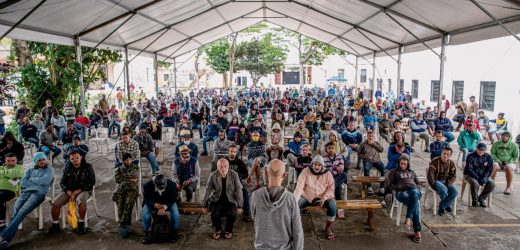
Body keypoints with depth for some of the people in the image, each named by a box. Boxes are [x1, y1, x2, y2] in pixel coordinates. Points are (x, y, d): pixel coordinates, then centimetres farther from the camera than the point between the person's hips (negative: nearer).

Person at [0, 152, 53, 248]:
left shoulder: (49, 169, 16)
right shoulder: (30, 170, 26)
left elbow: (44, 181, -3)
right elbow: (22, 183, 11)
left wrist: (31, 179, 9)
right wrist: (38, 182, 1)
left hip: (38, 193, -4)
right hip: (25, 192, 4)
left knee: (21, 212, -29)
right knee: (15, 212, -26)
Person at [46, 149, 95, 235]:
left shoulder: (88, 167, -5)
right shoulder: (67, 168, 6)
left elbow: (91, 182, -7)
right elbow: (62, 182, 9)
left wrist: (79, 190, -17)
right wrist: (68, 191, -11)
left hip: (83, 190, -4)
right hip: (69, 190, 4)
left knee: (81, 201, -37)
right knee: (55, 202, -17)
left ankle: (81, 224, -18)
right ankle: (55, 225, 2)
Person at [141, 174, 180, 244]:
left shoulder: (172, 185, -25)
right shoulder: (147, 186, -25)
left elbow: (173, 198, -14)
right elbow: (146, 199, -11)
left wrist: (165, 207, -29)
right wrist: (155, 204, -30)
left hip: (168, 203, 0)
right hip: (152, 203, 0)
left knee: (176, 215, -25)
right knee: (145, 215, -27)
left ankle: (175, 233, 2)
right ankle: (147, 234, -2)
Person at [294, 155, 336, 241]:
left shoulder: (327, 173, -4)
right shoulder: (306, 171, -7)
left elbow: (331, 189, -4)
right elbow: (299, 186, -15)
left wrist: (324, 198, -23)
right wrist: (294, 200, -28)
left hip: (323, 197, 0)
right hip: (307, 197, 0)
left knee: (332, 204, -29)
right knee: (296, 204, -27)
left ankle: (328, 228, -7)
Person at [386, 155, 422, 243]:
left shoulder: (412, 172, 34)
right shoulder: (393, 172, 23)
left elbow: (418, 184, 29)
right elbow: (390, 185, 12)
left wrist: (415, 187, 4)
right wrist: (401, 186, -6)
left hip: (413, 189, 2)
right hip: (401, 191, -2)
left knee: (414, 194, -41)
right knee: (416, 203, -36)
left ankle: (408, 218, -43)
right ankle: (417, 231, -40)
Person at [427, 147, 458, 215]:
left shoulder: (451, 163, 3)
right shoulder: (435, 161, -11)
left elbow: (453, 176, 3)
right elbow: (430, 174, -15)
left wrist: (447, 185, -13)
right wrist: (434, 185, -21)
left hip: (446, 181, 5)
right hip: (437, 181, -4)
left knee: (454, 192, -23)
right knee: (444, 191, -33)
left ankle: (442, 206, 0)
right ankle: (447, 204, 2)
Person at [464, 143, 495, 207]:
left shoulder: (488, 157, -2)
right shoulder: (470, 156, -14)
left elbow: (489, 169, -2)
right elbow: (469, 170, -18)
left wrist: (484, 179, -18)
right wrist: (478, 178, -26)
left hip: (483, 175, 5)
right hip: (470, 175, -4)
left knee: (492, 184, -20)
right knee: (475, 183, -34)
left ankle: (481, 199, -1)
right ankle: (475, 200, -10)